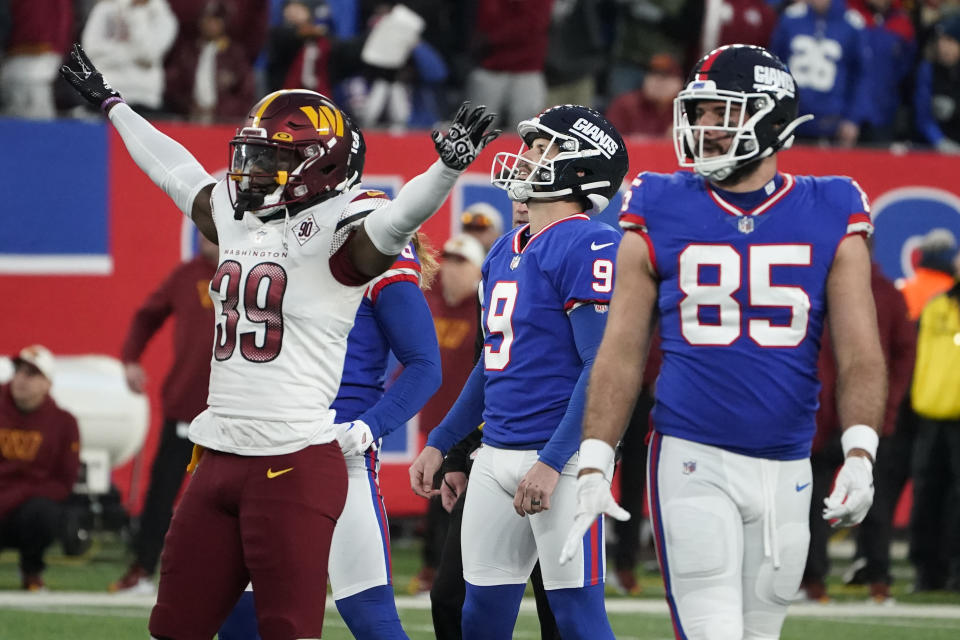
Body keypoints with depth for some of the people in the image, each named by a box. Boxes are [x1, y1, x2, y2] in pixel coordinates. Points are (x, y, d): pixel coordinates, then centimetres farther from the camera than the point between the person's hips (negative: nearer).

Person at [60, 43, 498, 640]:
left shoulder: (339, 229, -10)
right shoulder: (236, 216, 13)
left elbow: (397, 220, -30)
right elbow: (174, 170, 30)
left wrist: (449, 166, -49)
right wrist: (111, 103, 43)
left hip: (295, 465, -8)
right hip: (219, 457, 8)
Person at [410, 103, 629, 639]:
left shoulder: (588, 247, -12)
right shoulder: (504, 252, 16)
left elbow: (601, 368, -18)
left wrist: (552, 463, -22)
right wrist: (440, 444, 24)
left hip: (558, 457, -9)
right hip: (496, 455, 9)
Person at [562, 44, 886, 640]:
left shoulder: (831, 219, 3)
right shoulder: (660, 216, 2)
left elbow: (860, 355, -1)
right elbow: (622, 355, 5)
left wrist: (860, 453, -16)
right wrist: (593, 466, -2)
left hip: (786, 470, 2)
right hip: (692, 459, -2)